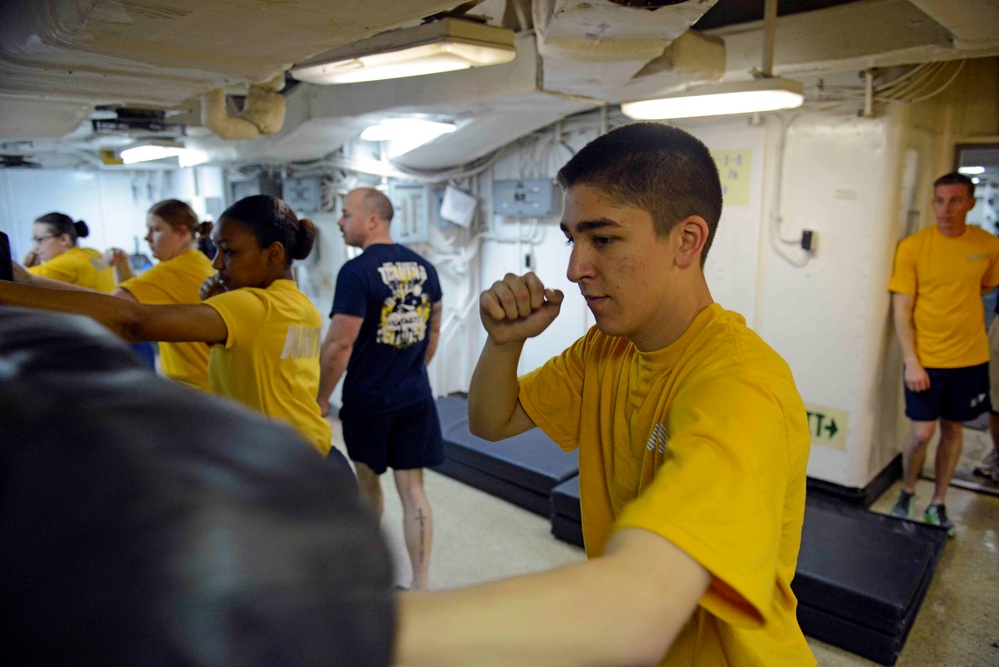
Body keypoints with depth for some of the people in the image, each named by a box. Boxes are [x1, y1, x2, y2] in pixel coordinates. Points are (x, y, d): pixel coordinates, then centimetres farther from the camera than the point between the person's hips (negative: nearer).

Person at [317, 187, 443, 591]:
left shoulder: (356, 272, -17)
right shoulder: (424, 267, 3)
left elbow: (339, 346, -19)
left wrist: (321, 398, -6)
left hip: (367, 400, -4)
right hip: (415, 398, 4)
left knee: (368, 480, 20)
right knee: (412, 490, 7)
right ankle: (420, 585, 9)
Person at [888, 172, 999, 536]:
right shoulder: (913, 247, -10)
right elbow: (901, 310, -10)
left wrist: (959, 307, 6)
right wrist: (911, 362, -14)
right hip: (925, 359, -3)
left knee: (953, 428, 12)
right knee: (922, 432, -1)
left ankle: (938, 504, 28)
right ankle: (907, 492, 26)